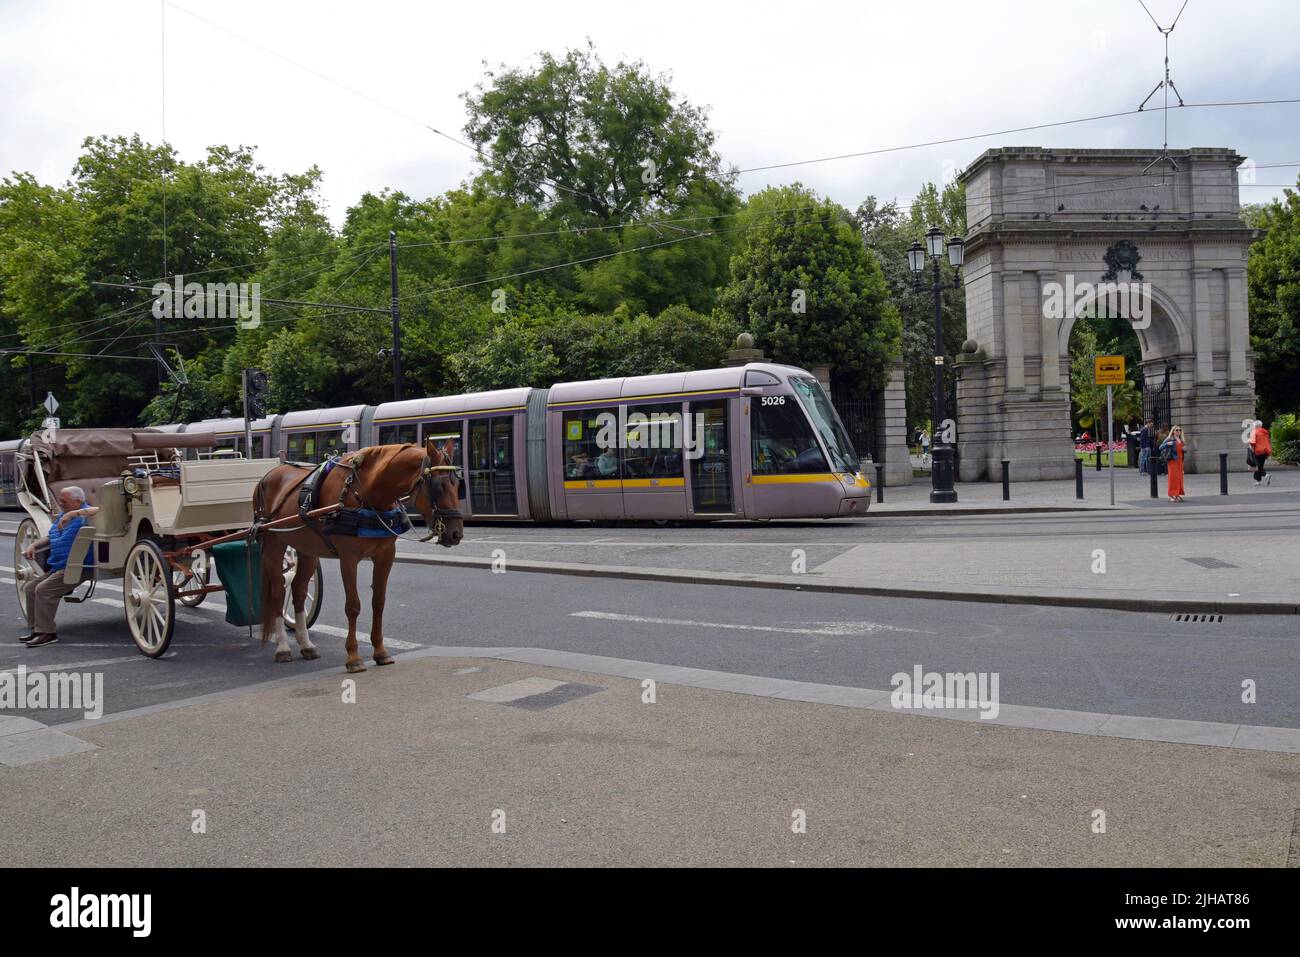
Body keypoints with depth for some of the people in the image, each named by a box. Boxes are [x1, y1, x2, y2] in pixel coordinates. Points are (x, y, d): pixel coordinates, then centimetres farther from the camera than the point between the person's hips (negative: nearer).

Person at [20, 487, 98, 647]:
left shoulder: (83, 515, -9)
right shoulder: (61, 516, 19)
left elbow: (99, 510, -31)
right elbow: (50, 538, 28)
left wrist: (74, 513, -35)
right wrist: (33, 546, 10)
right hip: (56, 567, 11)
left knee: (43, 589, -22)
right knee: (30, 588, 12)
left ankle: (47, 632, -13)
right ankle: (37, 629, 19)